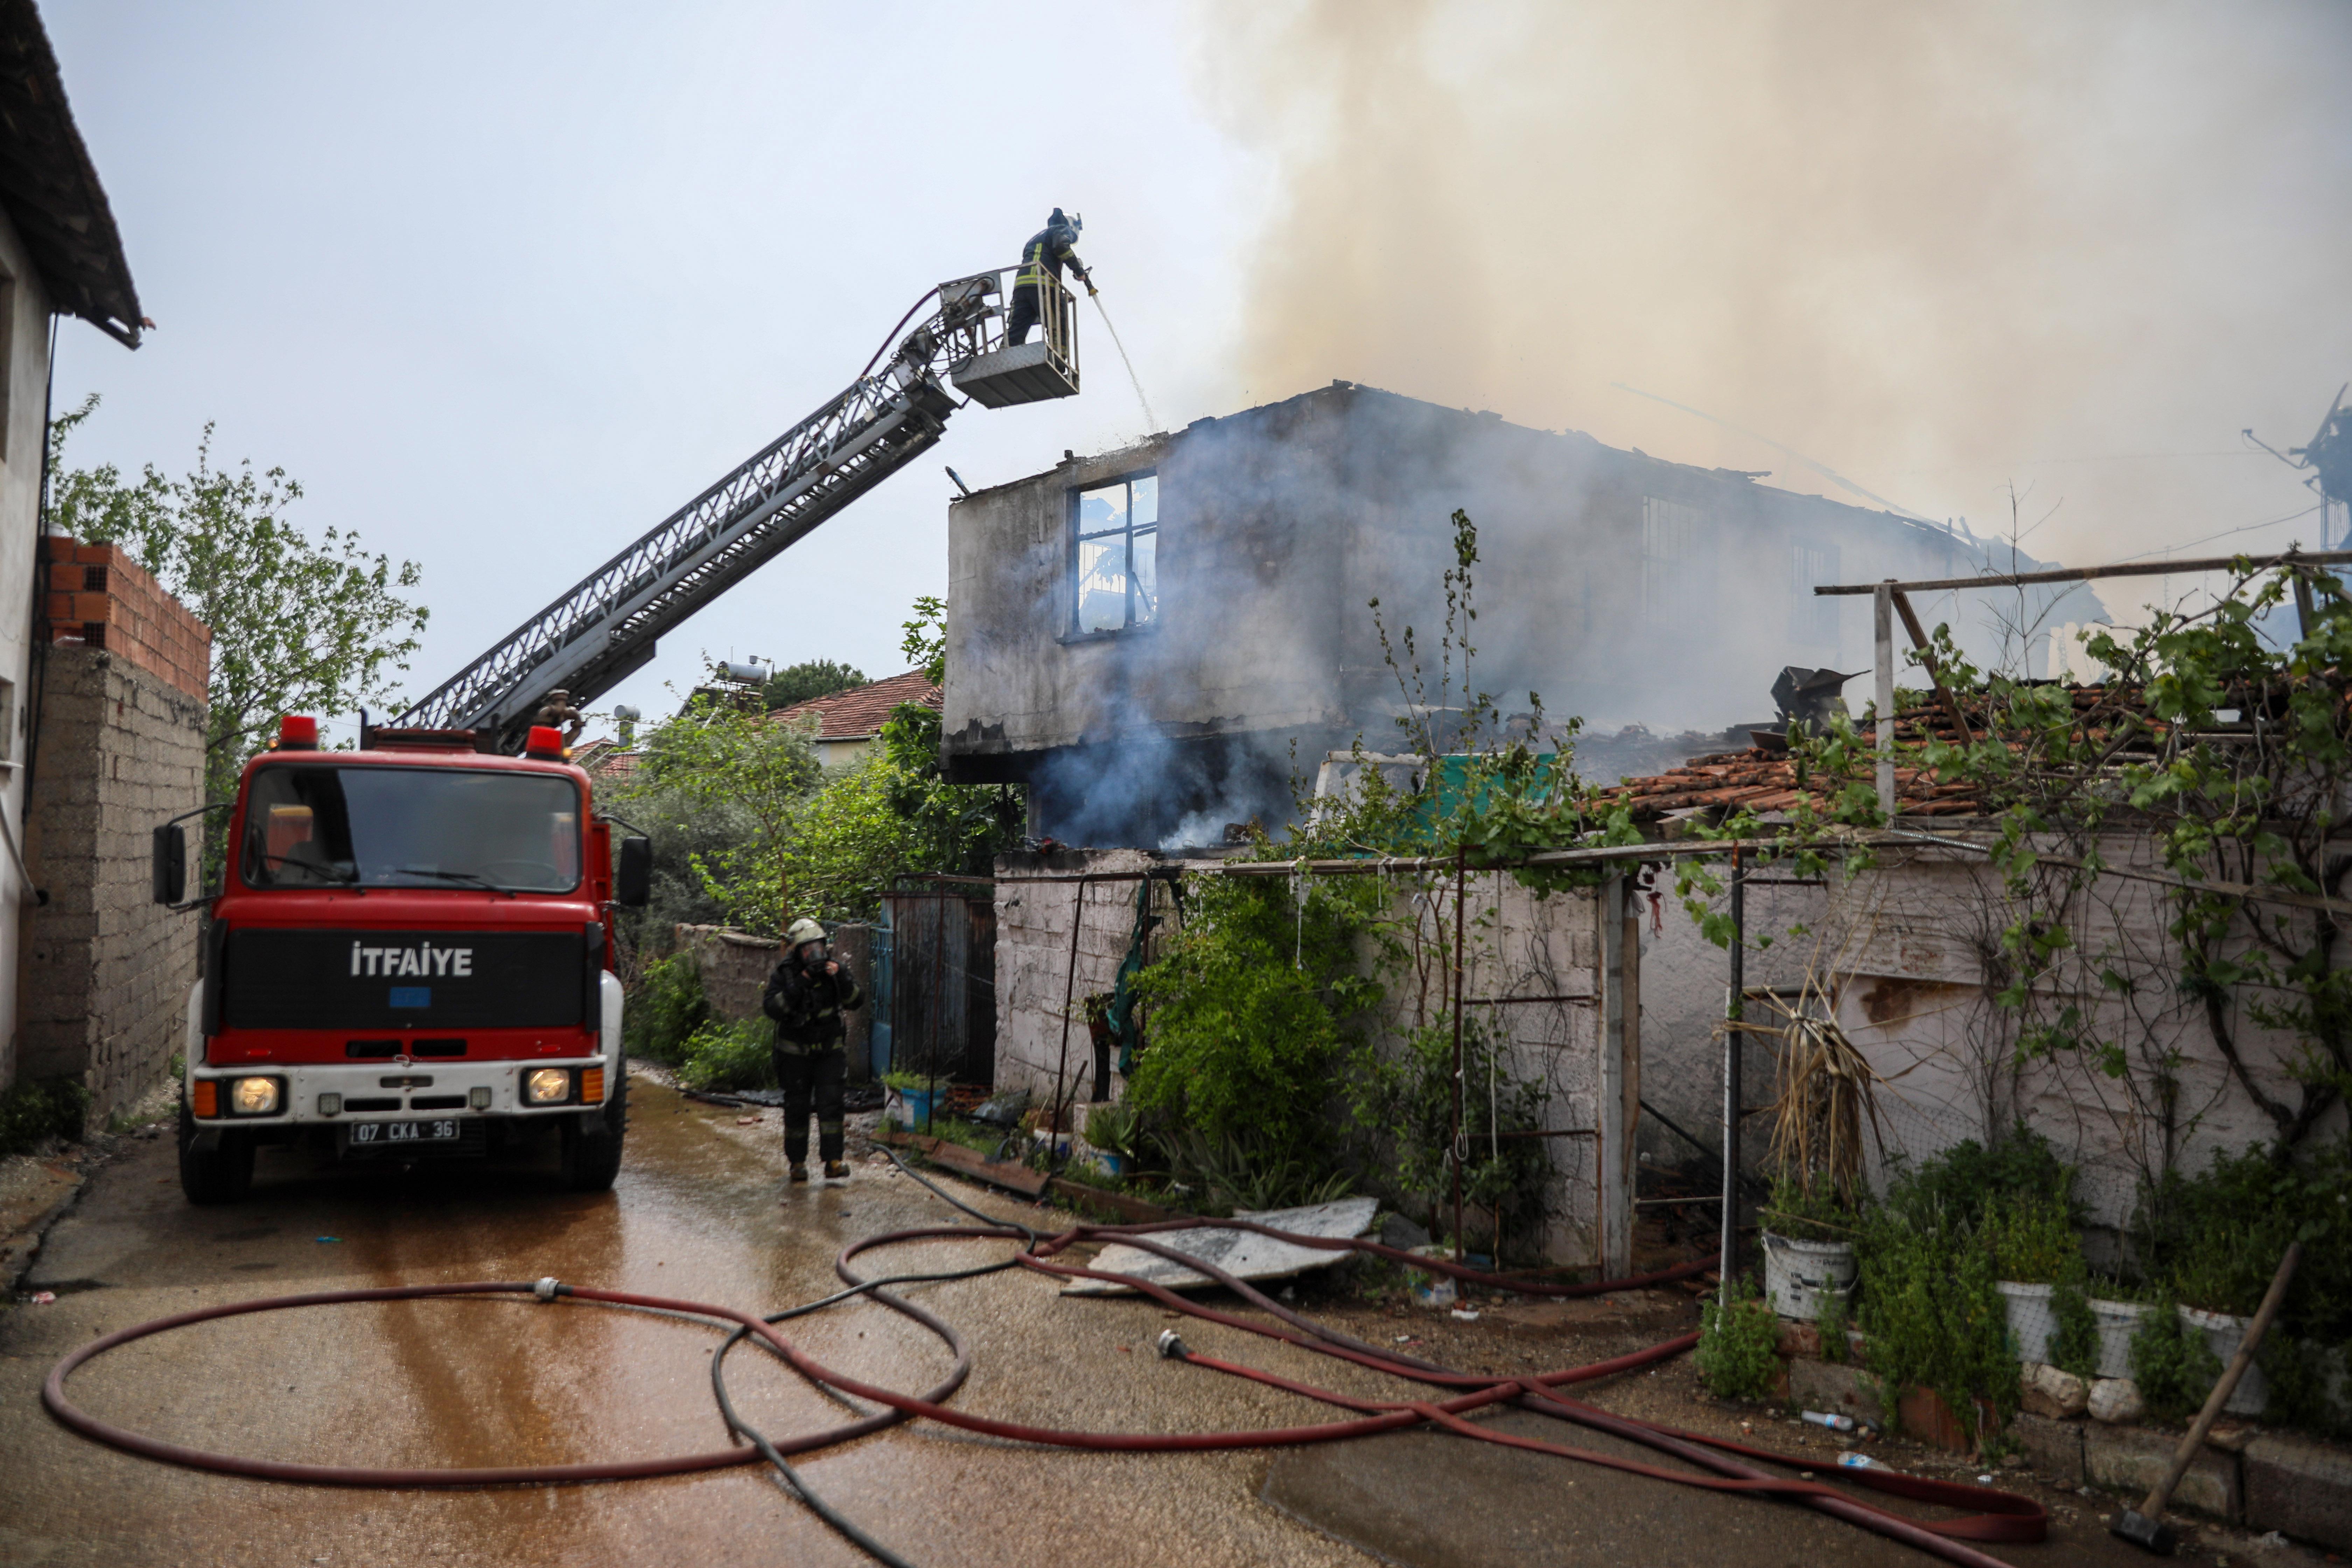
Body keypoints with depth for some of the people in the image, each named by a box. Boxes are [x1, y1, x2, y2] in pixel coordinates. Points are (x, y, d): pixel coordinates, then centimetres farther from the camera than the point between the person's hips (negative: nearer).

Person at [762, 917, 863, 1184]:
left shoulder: (832, 967, -3)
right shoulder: (783, 975, -8)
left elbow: (856, 1000, -9)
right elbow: (771, 1008, -21)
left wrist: (841, 977, -24)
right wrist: (797, 986, -29)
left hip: (829, 1050, 1)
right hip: (795, 1053, -1)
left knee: (830, 1103, -9)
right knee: (796, 1107, 6)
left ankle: (834, 1162, -8)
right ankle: (798, 1162, 18)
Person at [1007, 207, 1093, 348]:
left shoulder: (1037, 237, 39)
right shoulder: (1062, 229, 14)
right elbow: (1061, 247, -8)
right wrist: (1081, 273, -7)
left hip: (1020, 284, 7)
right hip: (1042, 285, -7)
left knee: (1016, 334, -2)